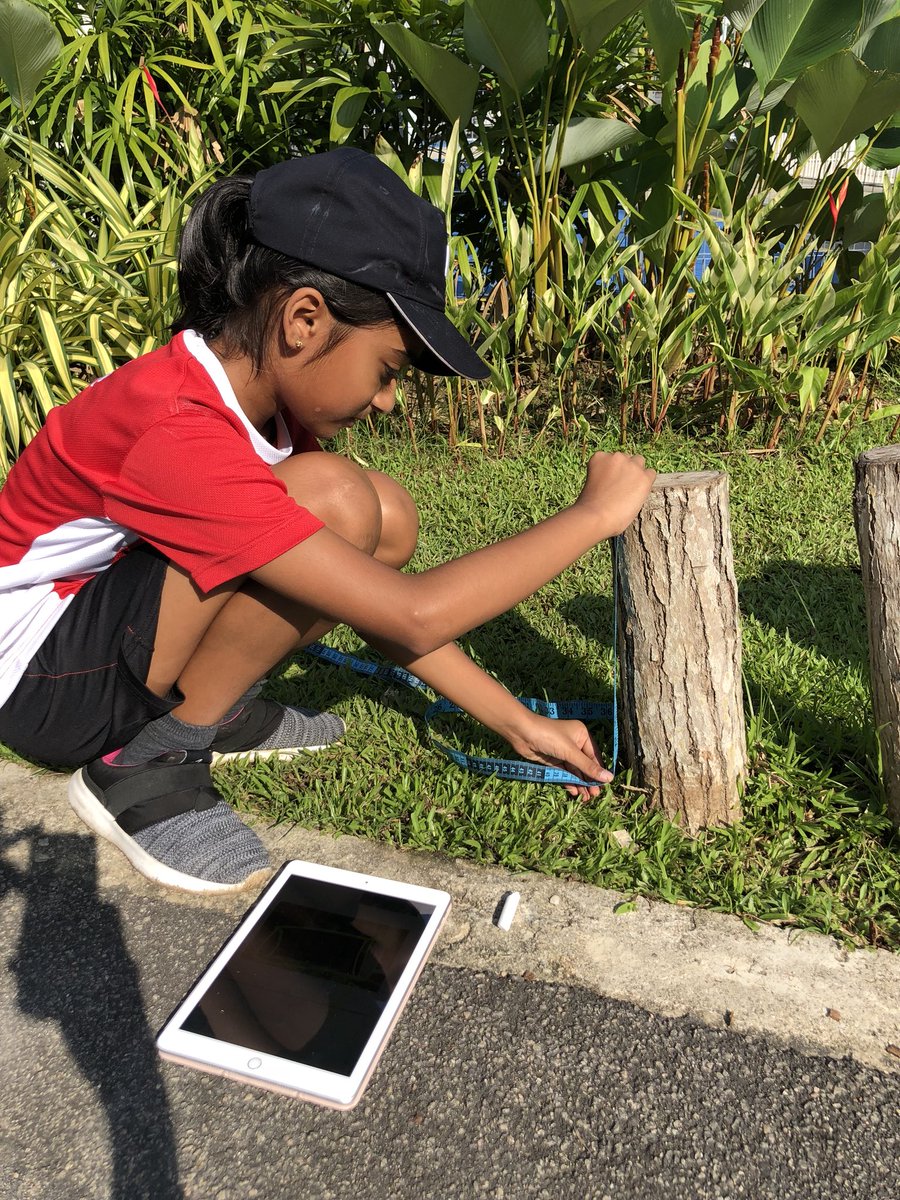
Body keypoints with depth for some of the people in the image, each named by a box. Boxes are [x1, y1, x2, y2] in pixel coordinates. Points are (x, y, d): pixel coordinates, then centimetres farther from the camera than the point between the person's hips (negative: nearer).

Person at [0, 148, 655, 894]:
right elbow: (412, 618, -35)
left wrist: (518, 724, -4)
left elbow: (379, 610, -2)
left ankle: (210, 709, 2)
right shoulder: (178, 435, -32)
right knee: (333, 503, -29)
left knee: (387, 521, -6)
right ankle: (148, 765, -14)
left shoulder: (268, 396, -4)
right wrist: (593, 514, -23)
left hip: (123, 625, 8)